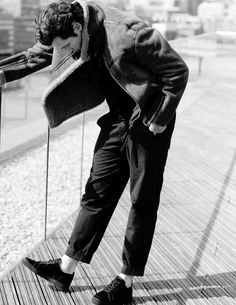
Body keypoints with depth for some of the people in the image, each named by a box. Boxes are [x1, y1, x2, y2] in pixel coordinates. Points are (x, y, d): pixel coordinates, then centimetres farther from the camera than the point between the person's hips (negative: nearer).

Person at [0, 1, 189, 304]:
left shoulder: (129, 33, -28)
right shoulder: (68, 29, -6)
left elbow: (178, 72, -20)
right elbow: (36, 56, 10)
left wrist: (159, 120, -16)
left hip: (150, 122, -6)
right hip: (118, 119, 7)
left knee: (142, 202, 2)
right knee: (97, 193, 8)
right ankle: (65, 270, 15)